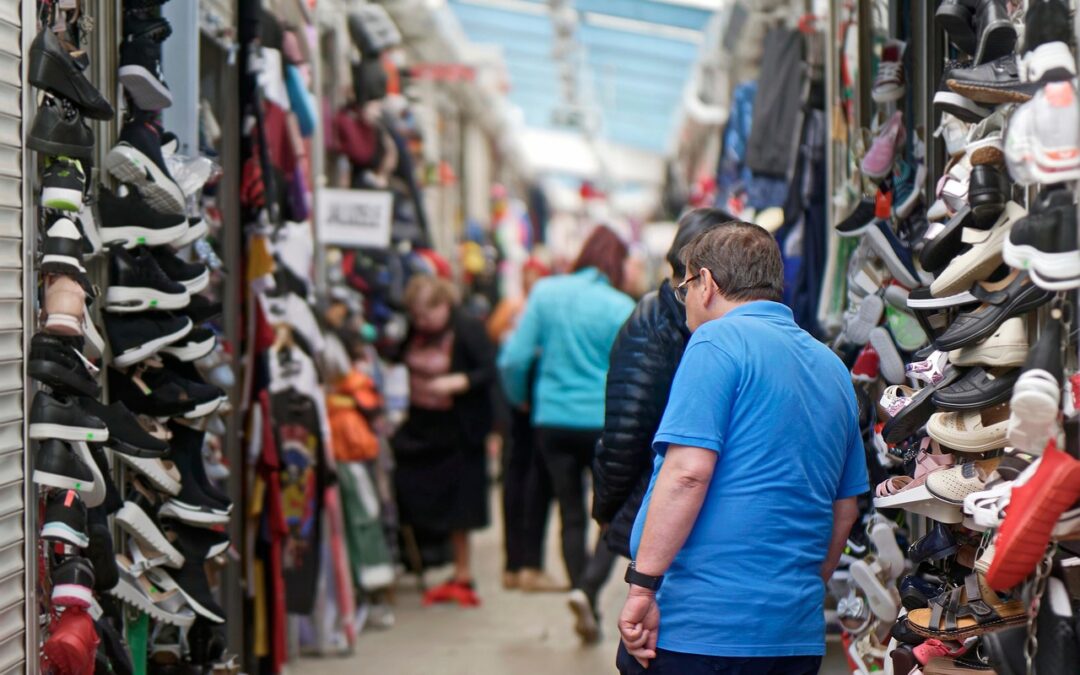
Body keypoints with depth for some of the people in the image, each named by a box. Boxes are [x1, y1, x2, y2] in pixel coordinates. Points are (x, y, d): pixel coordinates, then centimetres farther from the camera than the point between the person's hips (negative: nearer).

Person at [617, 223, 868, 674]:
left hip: (698, 628, -7)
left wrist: (642, 586, -16)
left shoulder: (719, 341, -6)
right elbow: (845, 510, 22)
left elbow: (687, 473, -18)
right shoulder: (832, 368, 17)